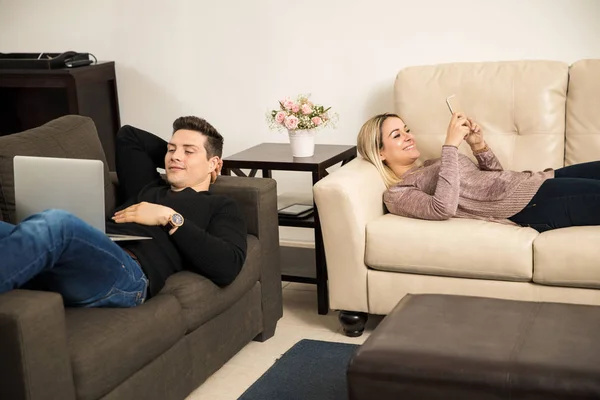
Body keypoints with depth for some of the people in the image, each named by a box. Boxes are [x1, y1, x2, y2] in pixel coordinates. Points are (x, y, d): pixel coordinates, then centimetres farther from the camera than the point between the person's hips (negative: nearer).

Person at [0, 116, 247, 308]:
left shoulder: (220, 207, 21)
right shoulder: (148, 187, 38)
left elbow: (227, 267, 1)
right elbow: (127, 135, 53)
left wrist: (170, 218, 1)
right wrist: (171, 156, 51)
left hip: (129, 271, -7)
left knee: (57, 224, -38)